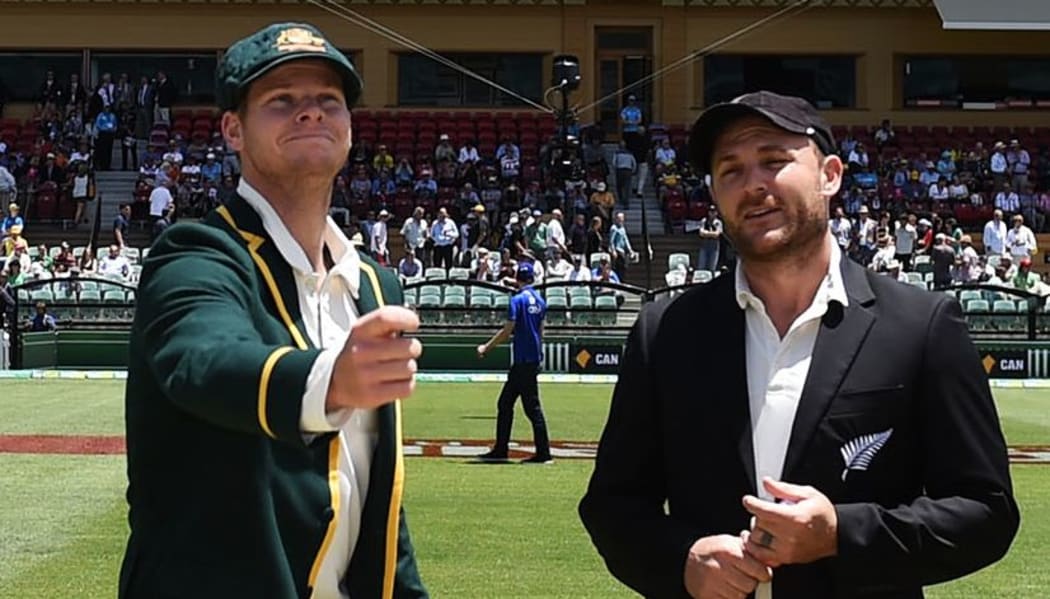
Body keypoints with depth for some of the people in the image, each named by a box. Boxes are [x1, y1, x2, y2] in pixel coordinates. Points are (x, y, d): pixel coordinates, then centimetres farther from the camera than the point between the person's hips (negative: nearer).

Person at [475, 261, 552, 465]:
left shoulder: (518, 300, -13)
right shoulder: (539, 300, 12)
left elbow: (507, 331, -16)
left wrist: (486, 347, -8)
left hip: (524, 362, -9)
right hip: (534, 359, 9)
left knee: (532, 406, -6)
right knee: (505, 403, 13)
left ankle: (543, 453, -6)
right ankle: (500, 450, 16)